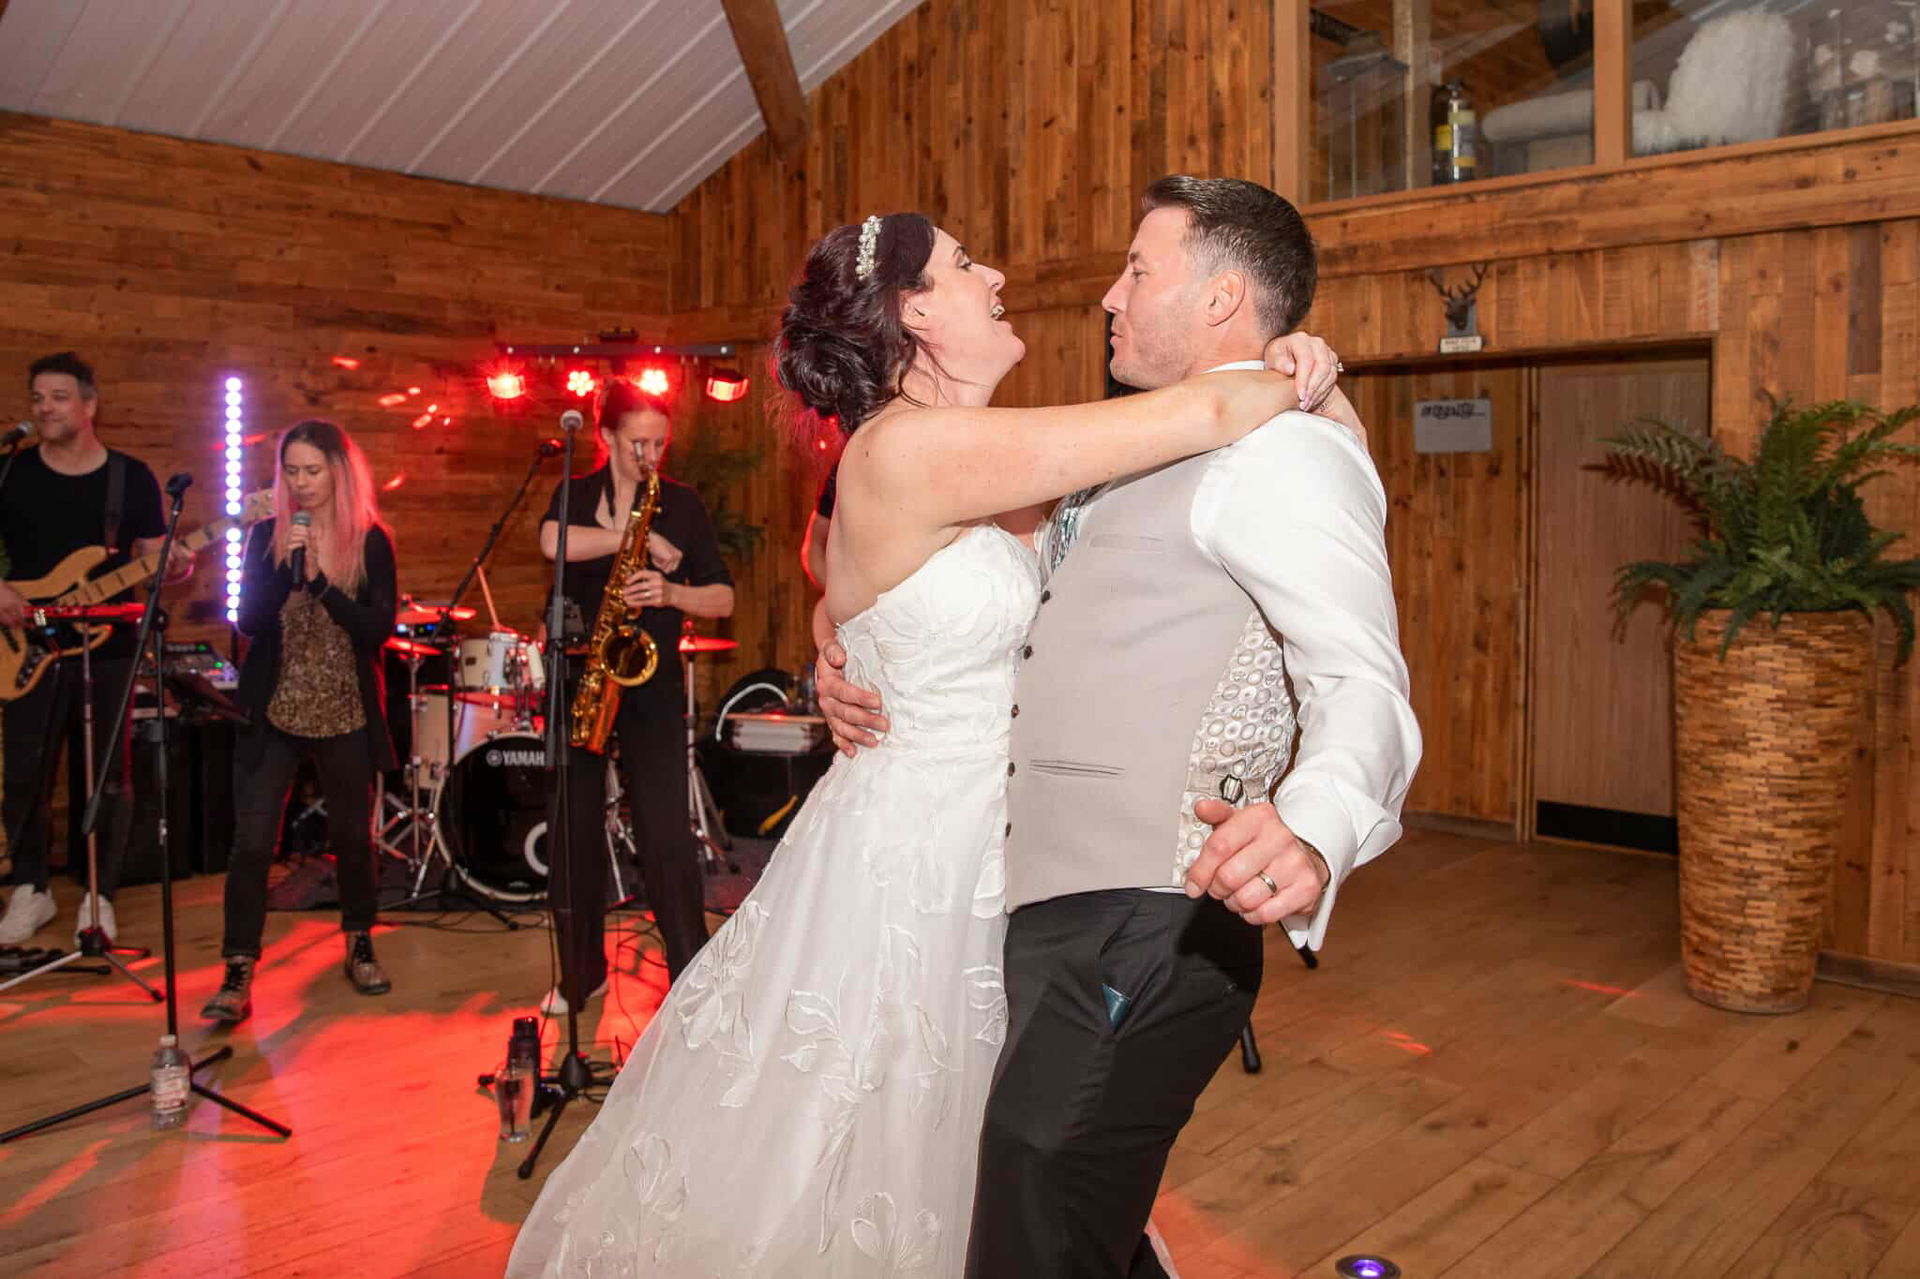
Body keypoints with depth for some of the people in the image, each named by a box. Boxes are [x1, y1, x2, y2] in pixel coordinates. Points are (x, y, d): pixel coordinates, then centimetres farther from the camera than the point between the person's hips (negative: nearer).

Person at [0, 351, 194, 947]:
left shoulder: (133, 477, 2)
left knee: (108, 777, 3)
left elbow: (152, 555, 4)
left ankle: (99, 898, 16)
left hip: (109, 648, -1)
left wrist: (173, 567, -18)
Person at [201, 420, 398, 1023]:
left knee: (353, 836, 12)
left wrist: (320, 581, -22)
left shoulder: (370, 541, -1)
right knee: (252, 841, -5)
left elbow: (379, 628, -10)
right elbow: (248, 621, -6)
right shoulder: (266, 536, 3)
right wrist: (285, 566, -20)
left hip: (346, 715, 0)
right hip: (273, 712, 1)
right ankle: (238, 972, 3)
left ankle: (360, 946, 31)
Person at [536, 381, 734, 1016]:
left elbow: (723, 597, 2)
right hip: (577, 677, 2)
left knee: (666, 836, -8)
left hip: (652, 683, -2)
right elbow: (554, 541, -18)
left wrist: (671, 592, -16)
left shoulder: (683, 504, 6)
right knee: (575, 832, 8)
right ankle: (581, 973, 23)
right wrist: (643, 541, -18)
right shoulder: (575, 494, 7)